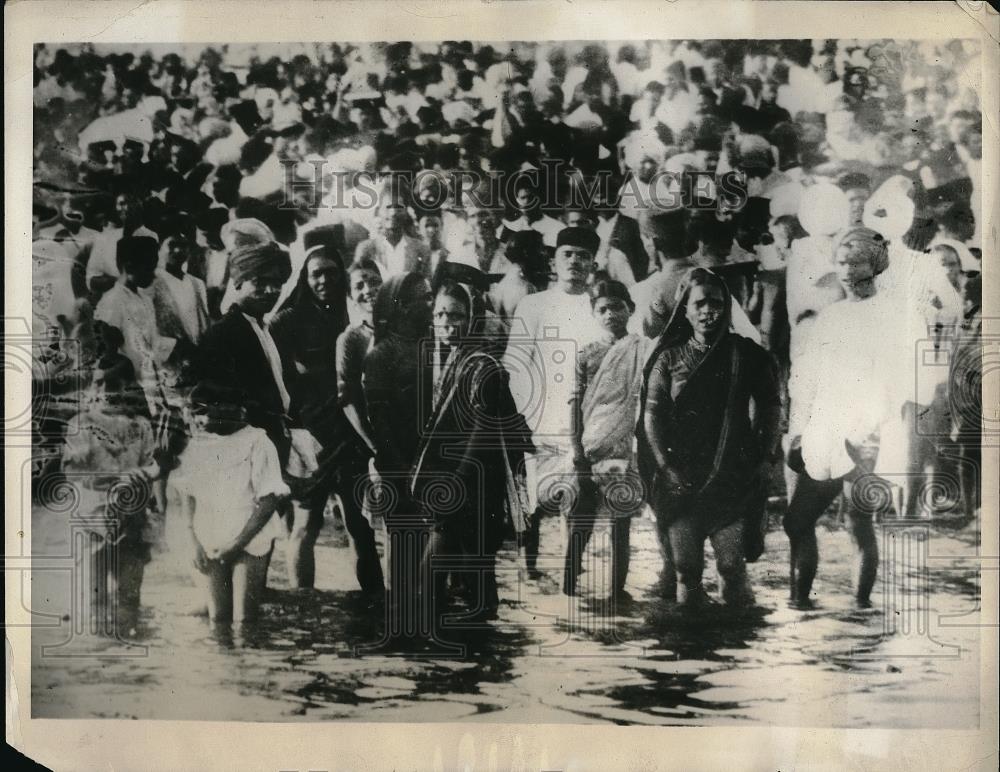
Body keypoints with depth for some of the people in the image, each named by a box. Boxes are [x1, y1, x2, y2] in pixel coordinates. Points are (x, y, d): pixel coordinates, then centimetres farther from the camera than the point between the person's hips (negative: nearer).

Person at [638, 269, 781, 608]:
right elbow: (651, 414, 3)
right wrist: (666, 467, -5)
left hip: (733, 475, 0)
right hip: (680, 476, 1)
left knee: (733, 564, -6)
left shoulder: (745, 354, 7)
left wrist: (764, 456, 4)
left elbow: (770, 404, 12)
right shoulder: (669, 358, 7)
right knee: (685, 567, 1)